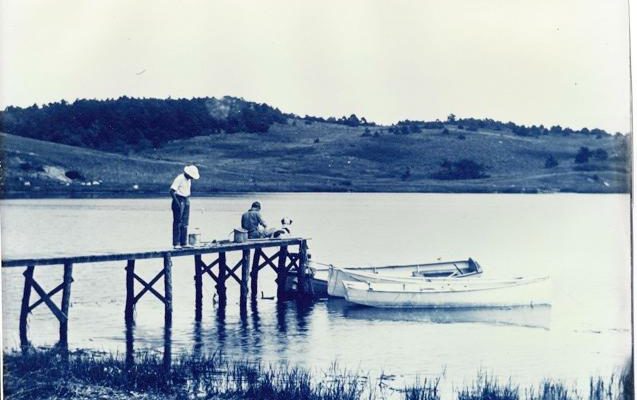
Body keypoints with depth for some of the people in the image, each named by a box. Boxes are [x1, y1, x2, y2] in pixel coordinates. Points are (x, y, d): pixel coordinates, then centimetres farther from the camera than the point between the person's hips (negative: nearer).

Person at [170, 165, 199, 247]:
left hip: (186, 201, 9)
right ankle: (176, 243, -4)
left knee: (185, 223, 8)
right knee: (177, 223, -6)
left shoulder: (188, 180, 11)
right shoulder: (179, 179, -16)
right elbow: (172, 191, -21)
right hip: (179, 200, -8)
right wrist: (177, 202, -24)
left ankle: (184, 242, 12)